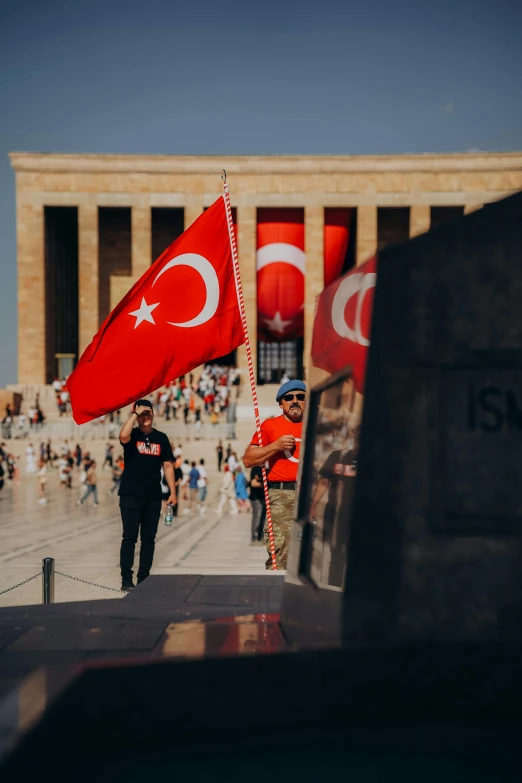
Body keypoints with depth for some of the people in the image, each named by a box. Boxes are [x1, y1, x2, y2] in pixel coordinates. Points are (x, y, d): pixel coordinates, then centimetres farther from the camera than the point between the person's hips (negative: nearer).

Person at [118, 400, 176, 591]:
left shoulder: (161, 438, 7)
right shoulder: (132, 435, -2)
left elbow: (168, 465, 9)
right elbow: (123, 436, -28)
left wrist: (172, 492, 4)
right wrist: (135, 413, -20)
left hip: (153, 497, 3)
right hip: (130, 496, -3)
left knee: (149, 539, 7)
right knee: (129, 537, -2)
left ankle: (144, 578, 16)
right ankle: (126, 579, 2)